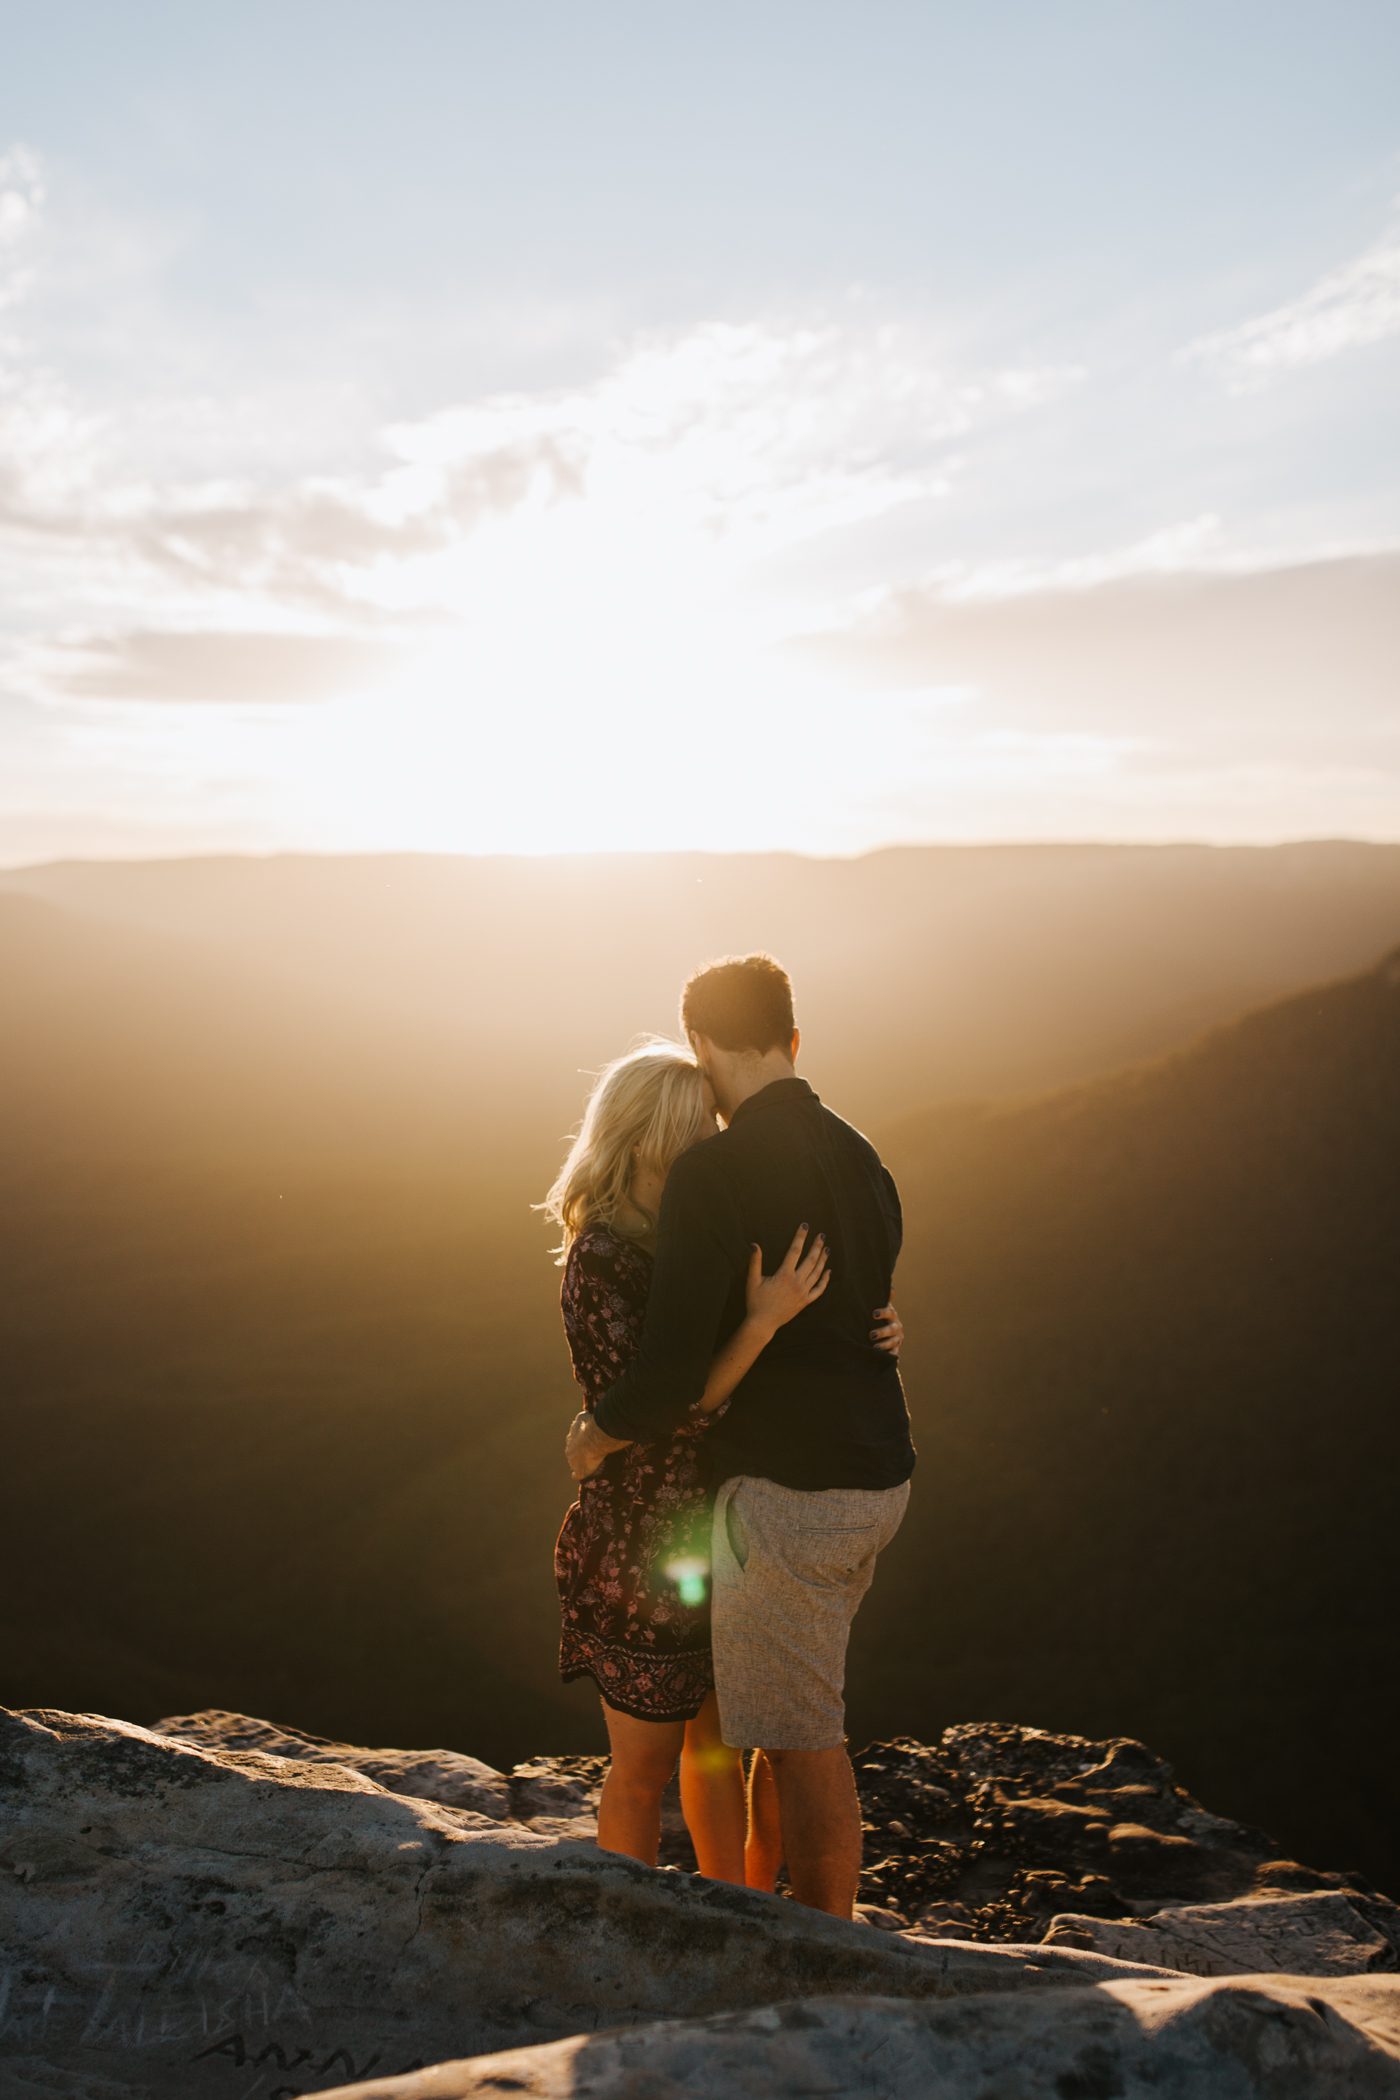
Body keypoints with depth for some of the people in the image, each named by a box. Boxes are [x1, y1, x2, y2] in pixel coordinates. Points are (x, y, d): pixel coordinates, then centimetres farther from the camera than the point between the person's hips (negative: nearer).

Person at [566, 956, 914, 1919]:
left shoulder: (712, 1172, -17)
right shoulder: (861, 1158, 8)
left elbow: (676, 1365, -21)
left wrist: (596, 1434, 0)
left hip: (788, 1489, -9)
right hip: (877, 1477, 9)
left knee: (804, 1739, 6)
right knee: (779, 1707, 23)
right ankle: (760, 1898, 38)